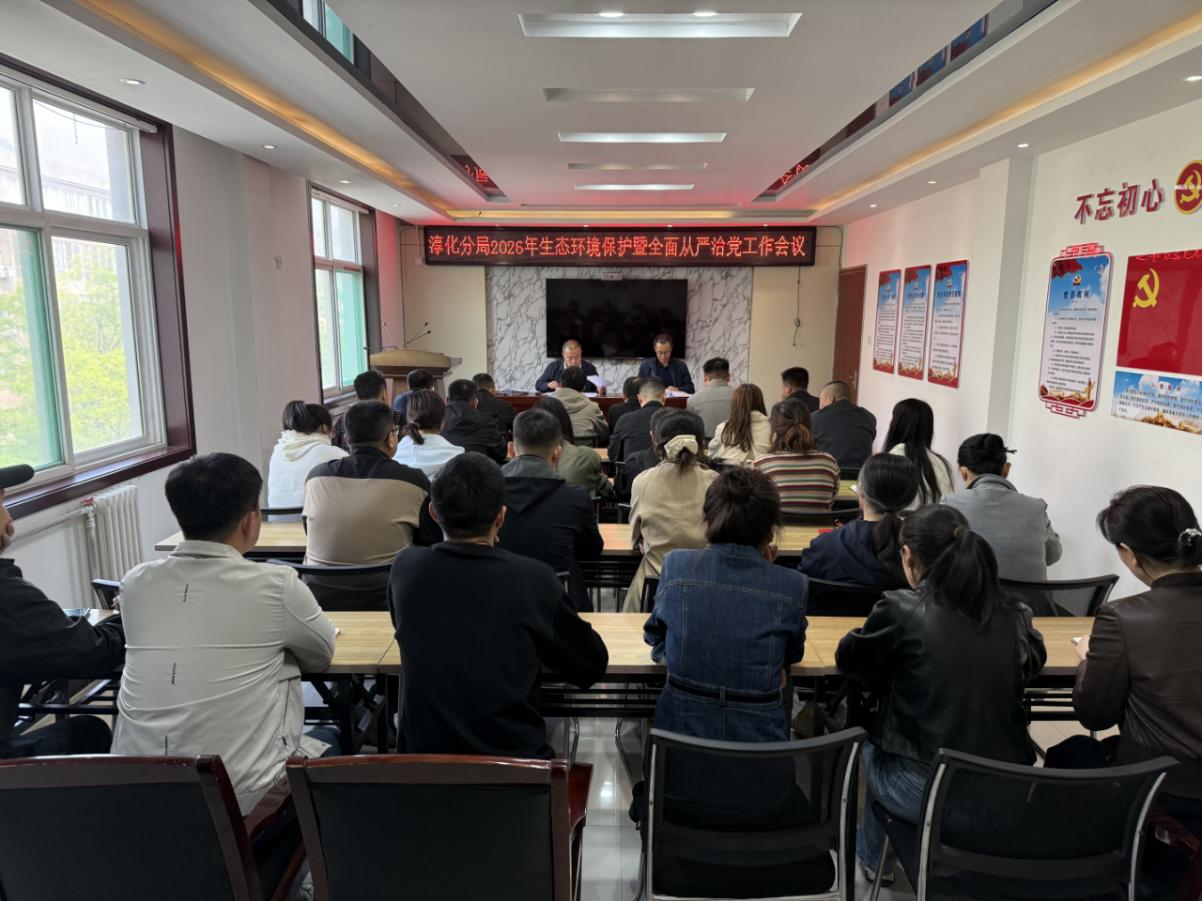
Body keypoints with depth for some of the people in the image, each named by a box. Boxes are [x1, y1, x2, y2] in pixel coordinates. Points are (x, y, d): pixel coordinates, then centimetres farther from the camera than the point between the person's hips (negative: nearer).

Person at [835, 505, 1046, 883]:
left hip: (927, 793, -4)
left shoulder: (901, 610, -15)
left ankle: (873, 858, 49)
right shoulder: (1013, 615, -3)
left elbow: (848, 660, 0)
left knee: (871, 747, 28)